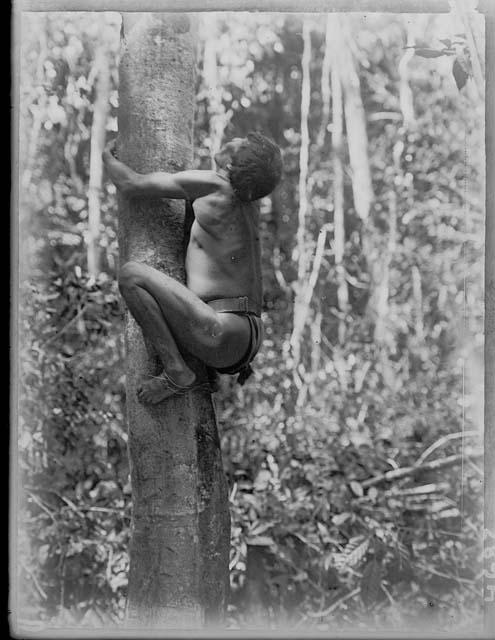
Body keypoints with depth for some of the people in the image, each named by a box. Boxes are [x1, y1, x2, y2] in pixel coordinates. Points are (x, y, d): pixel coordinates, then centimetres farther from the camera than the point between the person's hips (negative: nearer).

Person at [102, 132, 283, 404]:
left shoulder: (215, 186, -9)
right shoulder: (248, 200, 13)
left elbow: (131, 185, -2)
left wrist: (108, 157, 18)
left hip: (221, 338, -10)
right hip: (249, 342, 10)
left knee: (130, 274, -15)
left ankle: (177, 373, -13)